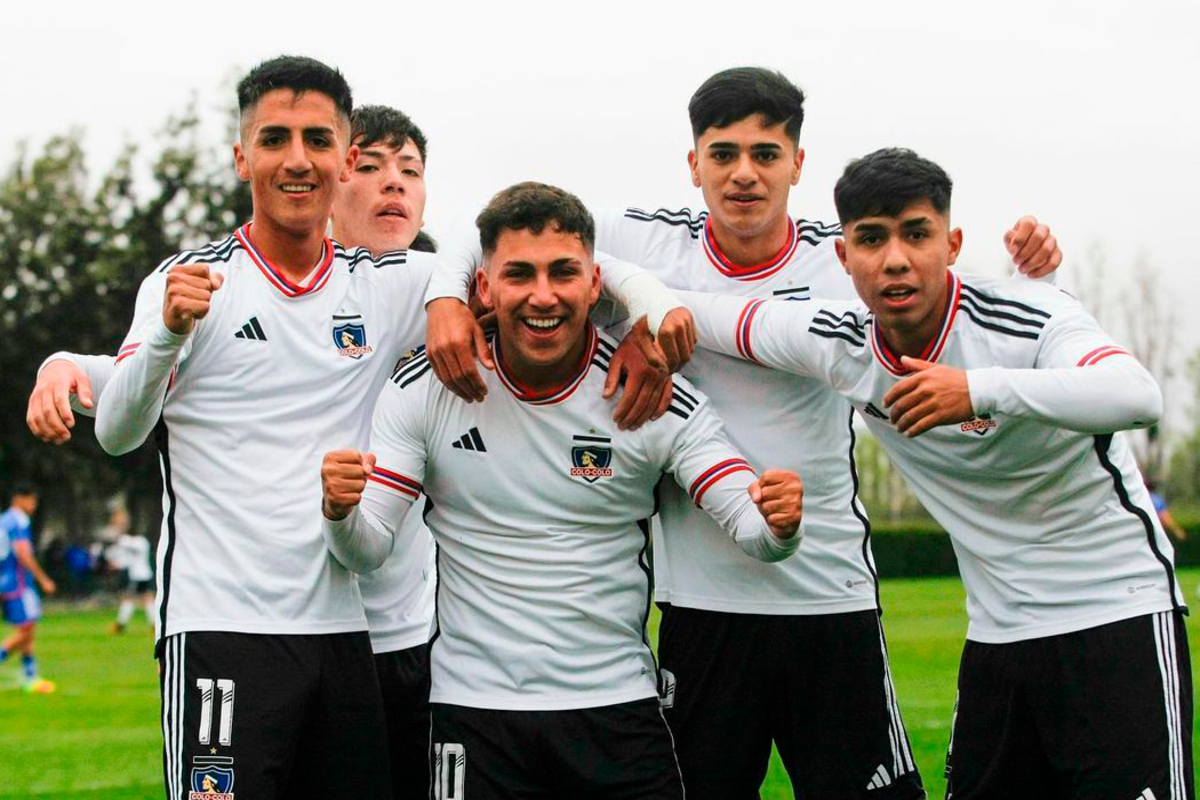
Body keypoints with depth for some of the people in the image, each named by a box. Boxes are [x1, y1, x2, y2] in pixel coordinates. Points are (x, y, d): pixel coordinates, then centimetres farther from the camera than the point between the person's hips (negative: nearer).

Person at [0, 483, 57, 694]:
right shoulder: (19, 521, -11)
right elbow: (23, 554, -20)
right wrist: (44, 580, -16)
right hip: (18, 582, -9)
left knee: (27, 632, 11)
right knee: (26, 630, -8)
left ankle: (30, 677, 10)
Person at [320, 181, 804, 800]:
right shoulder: (424, 389, -4)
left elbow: (748, 527, -10)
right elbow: (365, 551, -4)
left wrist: (777, 526, -33)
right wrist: (341, 512, -27)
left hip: (616, 705, 0)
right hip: (474, 709, 0)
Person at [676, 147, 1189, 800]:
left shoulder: (1030, 317, -19)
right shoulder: (836, 341, -3)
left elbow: (1140, 396, -40)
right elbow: (683, 310, 11)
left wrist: (981, 390, -46)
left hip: (1117, 616, -5)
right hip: (997, 634, 5)